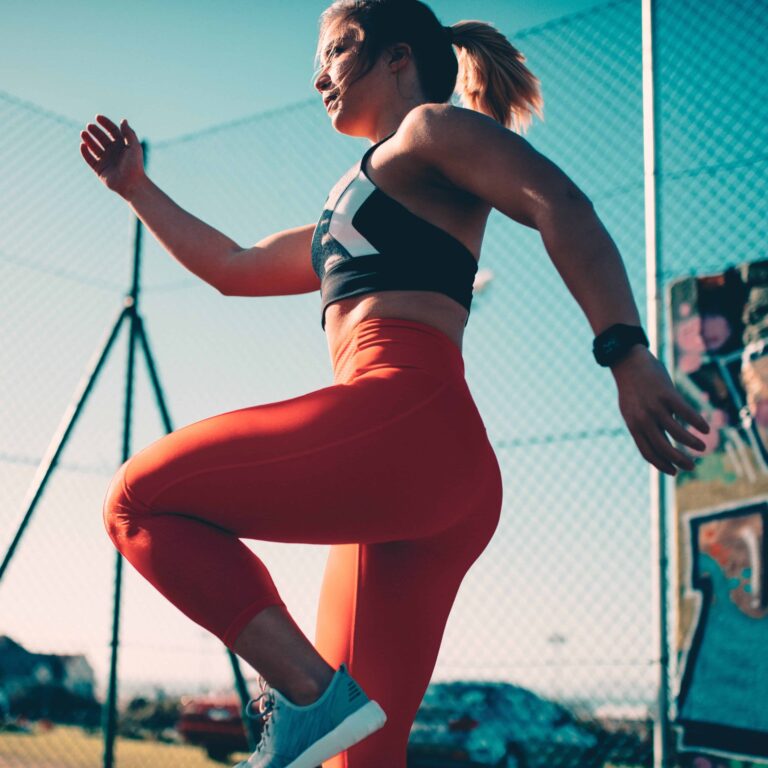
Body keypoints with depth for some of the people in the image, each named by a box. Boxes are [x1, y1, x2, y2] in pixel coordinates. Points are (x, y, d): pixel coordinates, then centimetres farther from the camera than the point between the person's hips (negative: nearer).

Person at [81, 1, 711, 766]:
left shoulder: (433, 127, 9)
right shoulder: (351, 216, 35)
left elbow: (559, 203, -9)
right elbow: (235, 267, 44)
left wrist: (626, 351, -23)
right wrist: (137, 188, 44)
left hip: (405, 417, -9)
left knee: (139, 498, -6)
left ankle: (307, 689, -17)